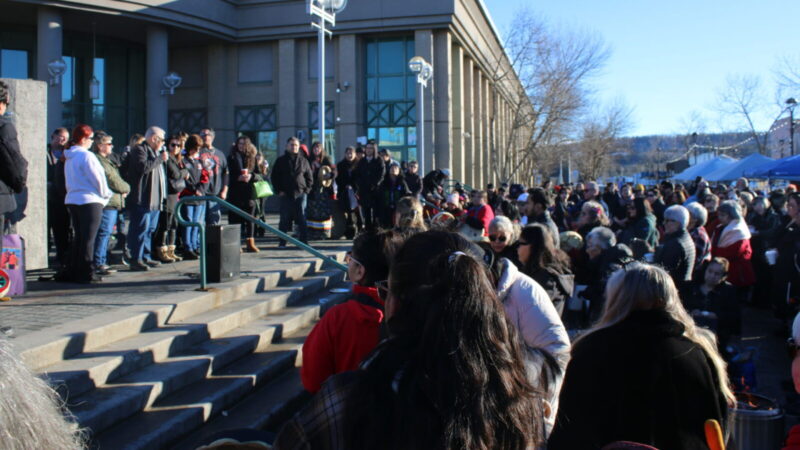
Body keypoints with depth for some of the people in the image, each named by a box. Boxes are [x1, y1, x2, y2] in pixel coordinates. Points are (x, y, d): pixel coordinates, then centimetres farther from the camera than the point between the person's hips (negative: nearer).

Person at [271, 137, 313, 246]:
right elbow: (274, 177, 8)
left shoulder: (303, 160, 10)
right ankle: (282, 243, 7)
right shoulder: (281, 160, 7)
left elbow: (310, 177, 13)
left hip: (301, 194, 1)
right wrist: (278, 191, -2)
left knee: (302, 219, 0)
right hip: (285, 194, -1)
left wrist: (307, 189, 1)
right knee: (284, 219, 1)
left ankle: (303, 241, 4)